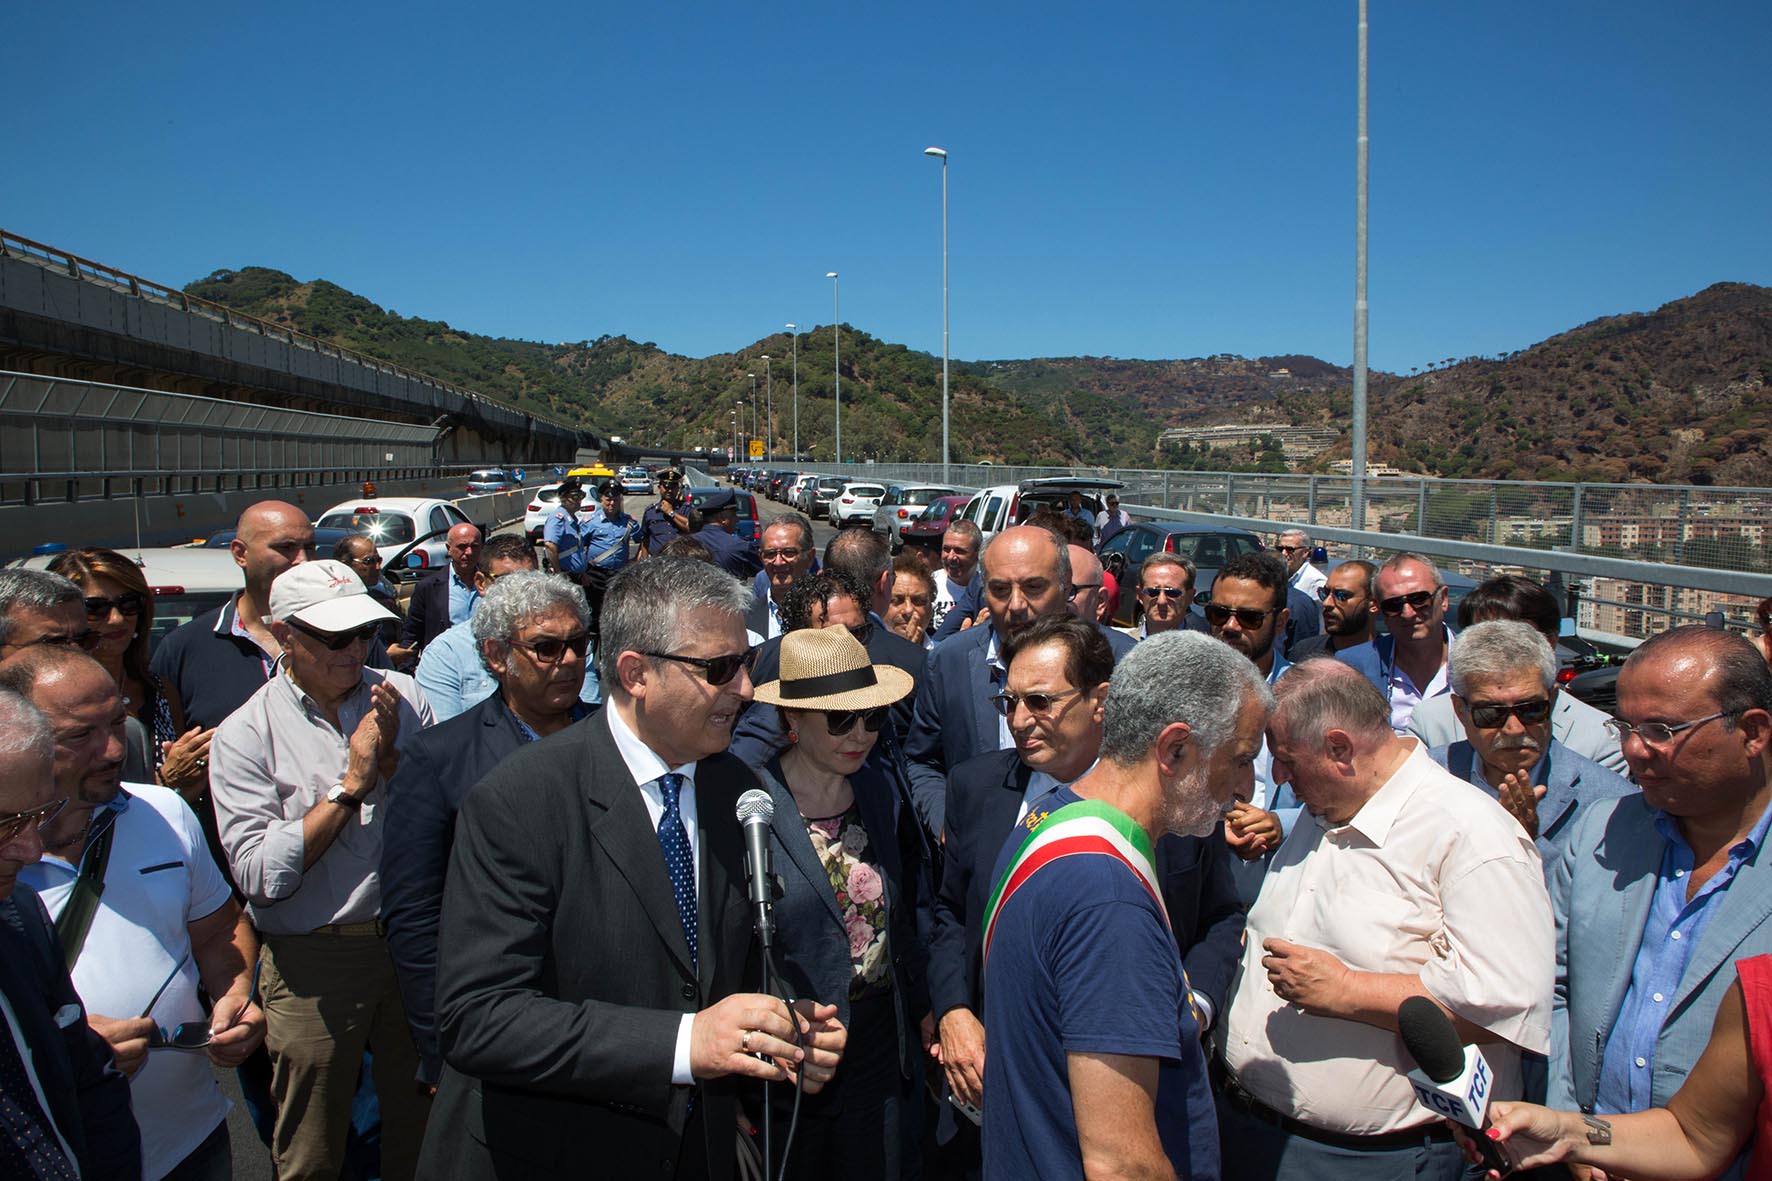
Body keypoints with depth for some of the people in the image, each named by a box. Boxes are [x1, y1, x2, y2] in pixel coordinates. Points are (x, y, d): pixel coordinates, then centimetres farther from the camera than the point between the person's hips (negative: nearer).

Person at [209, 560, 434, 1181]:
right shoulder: (244, 735, -9)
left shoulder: (402, 697, 0)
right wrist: (350, 784, -17)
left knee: (422, 1129, 16)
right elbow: (260, 877, -17)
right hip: (313, 961, -2)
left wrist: (389, 761, -16)